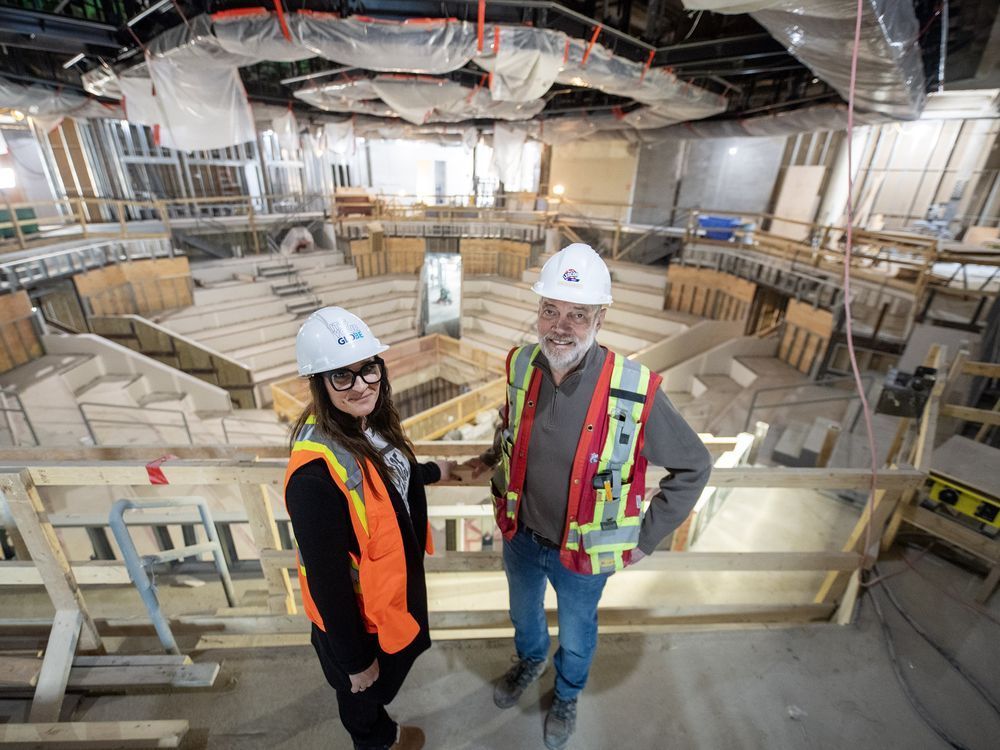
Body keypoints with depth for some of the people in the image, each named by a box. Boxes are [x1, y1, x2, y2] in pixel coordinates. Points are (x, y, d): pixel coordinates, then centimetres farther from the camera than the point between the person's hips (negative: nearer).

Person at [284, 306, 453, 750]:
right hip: (358, 613, -7)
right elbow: (327, 580, -28)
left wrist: (433, 472, 20)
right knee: (365, 691, 27)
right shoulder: (316, 473, -38)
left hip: (396, 579, 7)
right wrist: (355, 660, -15)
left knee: (394, 666, 36)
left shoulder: (370, 422, -13)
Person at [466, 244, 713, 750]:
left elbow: (694, 466, -14)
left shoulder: (634, 392, -29)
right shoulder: (521, 366, -16)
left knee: (575, 634, 27)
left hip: (582, 553, -3)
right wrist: (491, 459, -2)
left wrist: (645, 539, -12)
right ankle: (530, 659, 68)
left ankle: (567, 695, 63)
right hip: (521, 536, 3)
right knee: (523, 613, 32)